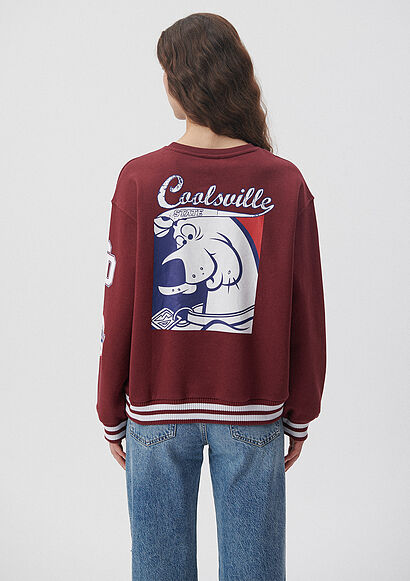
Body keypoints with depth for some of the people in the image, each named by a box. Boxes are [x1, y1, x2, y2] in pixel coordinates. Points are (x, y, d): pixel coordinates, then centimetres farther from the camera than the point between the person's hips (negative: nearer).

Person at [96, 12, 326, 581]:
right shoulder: (286, 183, -9)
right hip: (253, 413, 1)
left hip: (156, 410, 0)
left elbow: (119, 313, -9)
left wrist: (112, 414, 5)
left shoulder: (140, 179, -12)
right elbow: (306, 316, -6)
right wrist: (300, 416, 8)